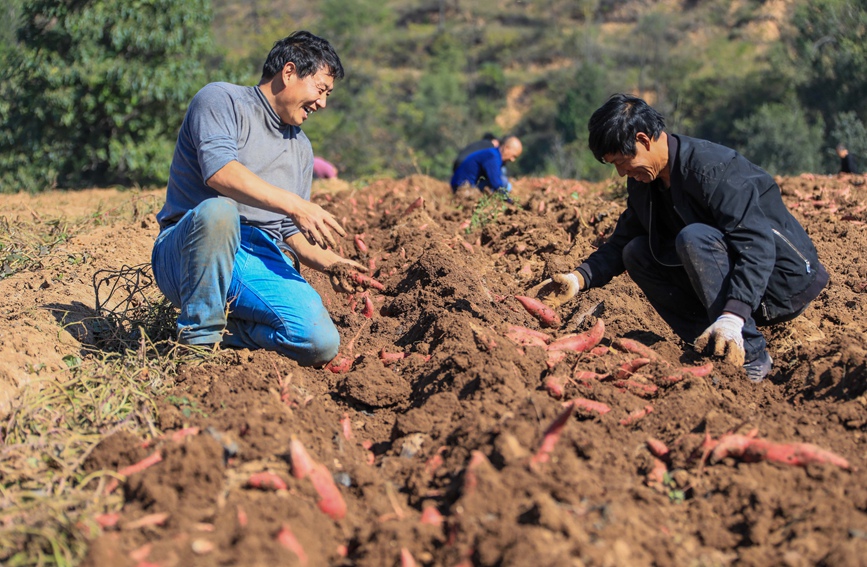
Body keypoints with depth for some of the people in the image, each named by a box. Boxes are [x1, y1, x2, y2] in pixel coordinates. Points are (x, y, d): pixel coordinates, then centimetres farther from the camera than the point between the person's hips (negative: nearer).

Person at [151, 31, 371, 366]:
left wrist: (328, 262, 9)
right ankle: (199, 336, -24)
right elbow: (219, 171, -18)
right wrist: (294, 205, -24)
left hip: (262, 263, 5)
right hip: (186, 257, -5)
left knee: (321, 343, -22)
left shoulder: (301, 149, 25)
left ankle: (221, 326, 2)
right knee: (219, 209, -41)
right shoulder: (222, 99, 2)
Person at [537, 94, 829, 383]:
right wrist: (579, 279, -9)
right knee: (637, 253, 0)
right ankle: (712, 346, -5)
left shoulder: (713, 168, -24)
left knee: (693, 238, -31)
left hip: (786, 281, -9)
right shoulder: (642, 184, 3)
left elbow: (757, 245, -33)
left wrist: (732, 317, -45)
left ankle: (750, 357, -25)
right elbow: (620, 244, 11)